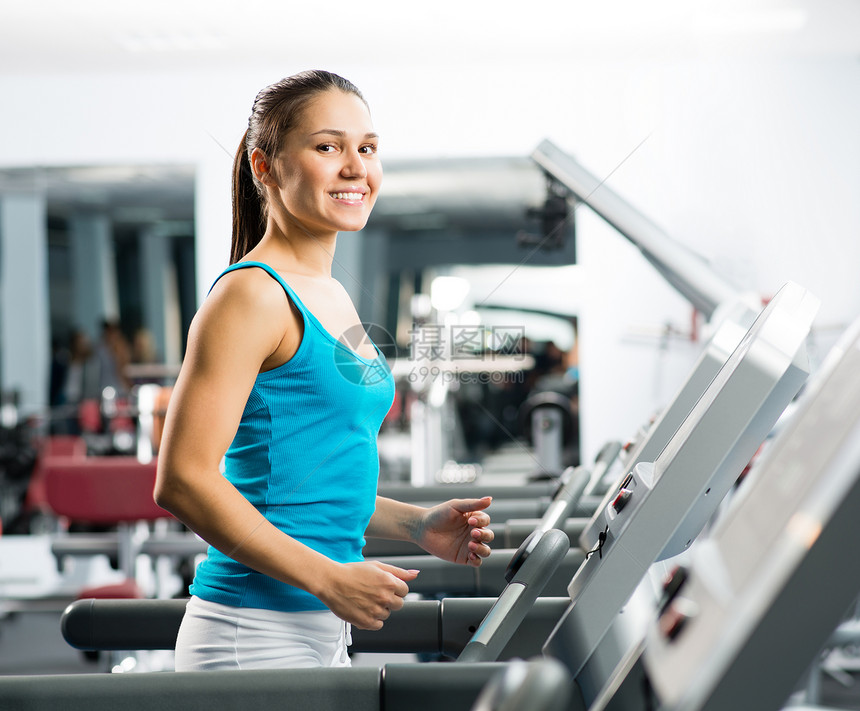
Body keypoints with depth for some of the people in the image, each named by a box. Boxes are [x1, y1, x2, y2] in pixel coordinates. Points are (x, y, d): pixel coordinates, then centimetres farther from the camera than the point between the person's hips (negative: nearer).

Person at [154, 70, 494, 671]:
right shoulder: (251, 295, -12)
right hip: (256, 637, -9)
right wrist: (330, 578, -19)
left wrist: (416, 524, 8)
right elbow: (183, 480, -19)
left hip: (327, 628, 9)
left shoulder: (334, 299, 14)